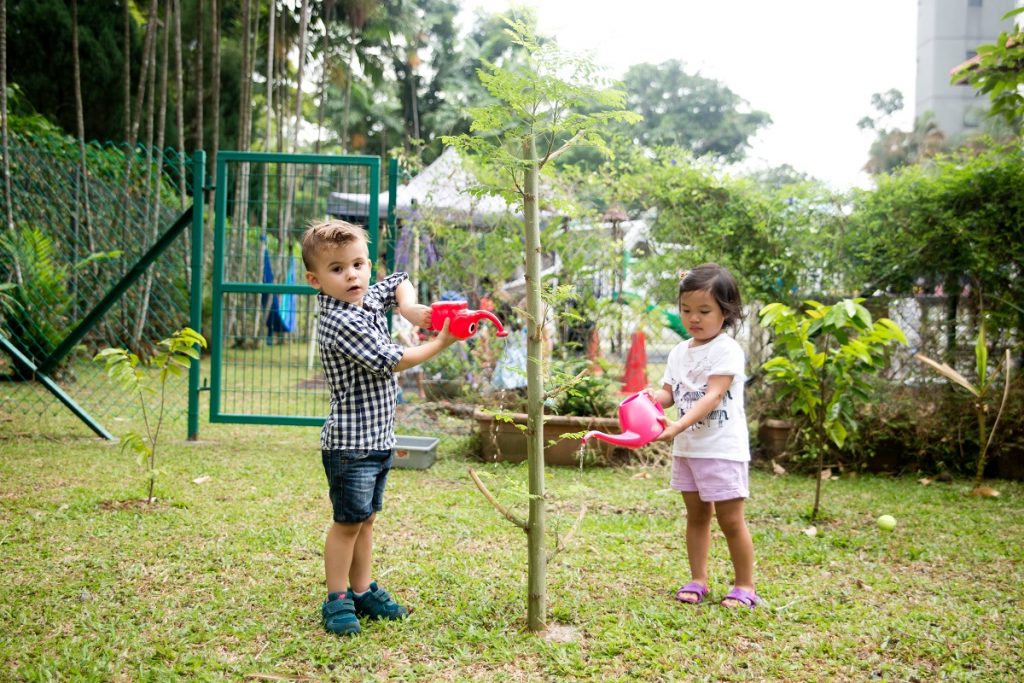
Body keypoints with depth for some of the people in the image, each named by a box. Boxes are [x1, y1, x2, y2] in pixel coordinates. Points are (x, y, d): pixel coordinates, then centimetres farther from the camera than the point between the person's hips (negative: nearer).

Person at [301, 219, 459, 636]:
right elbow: (392, 362, -19)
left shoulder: (368, 300, 6)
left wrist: (409, 307, 6)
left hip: (378, 438, 9)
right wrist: (441, 343, -11)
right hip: (350, 441, -9)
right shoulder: (340, 323, -21)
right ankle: (337, 600, 8)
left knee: (365, 519, 15)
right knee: (348, 521, -2)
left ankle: (362, 591, 25)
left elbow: (398, 282, 26)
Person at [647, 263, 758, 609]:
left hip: (721, 448, -7)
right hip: (687, 448, 7)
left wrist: (679, 425, -35)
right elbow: (669, 391, 9)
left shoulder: (726, 350, -13)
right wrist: (651, 398, -15)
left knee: (730, 519, -1)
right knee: (696, 515, 14)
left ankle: (745, 586, 11)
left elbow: (713, 395, -23)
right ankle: (697, 580, 23)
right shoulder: (679, 352, 10)